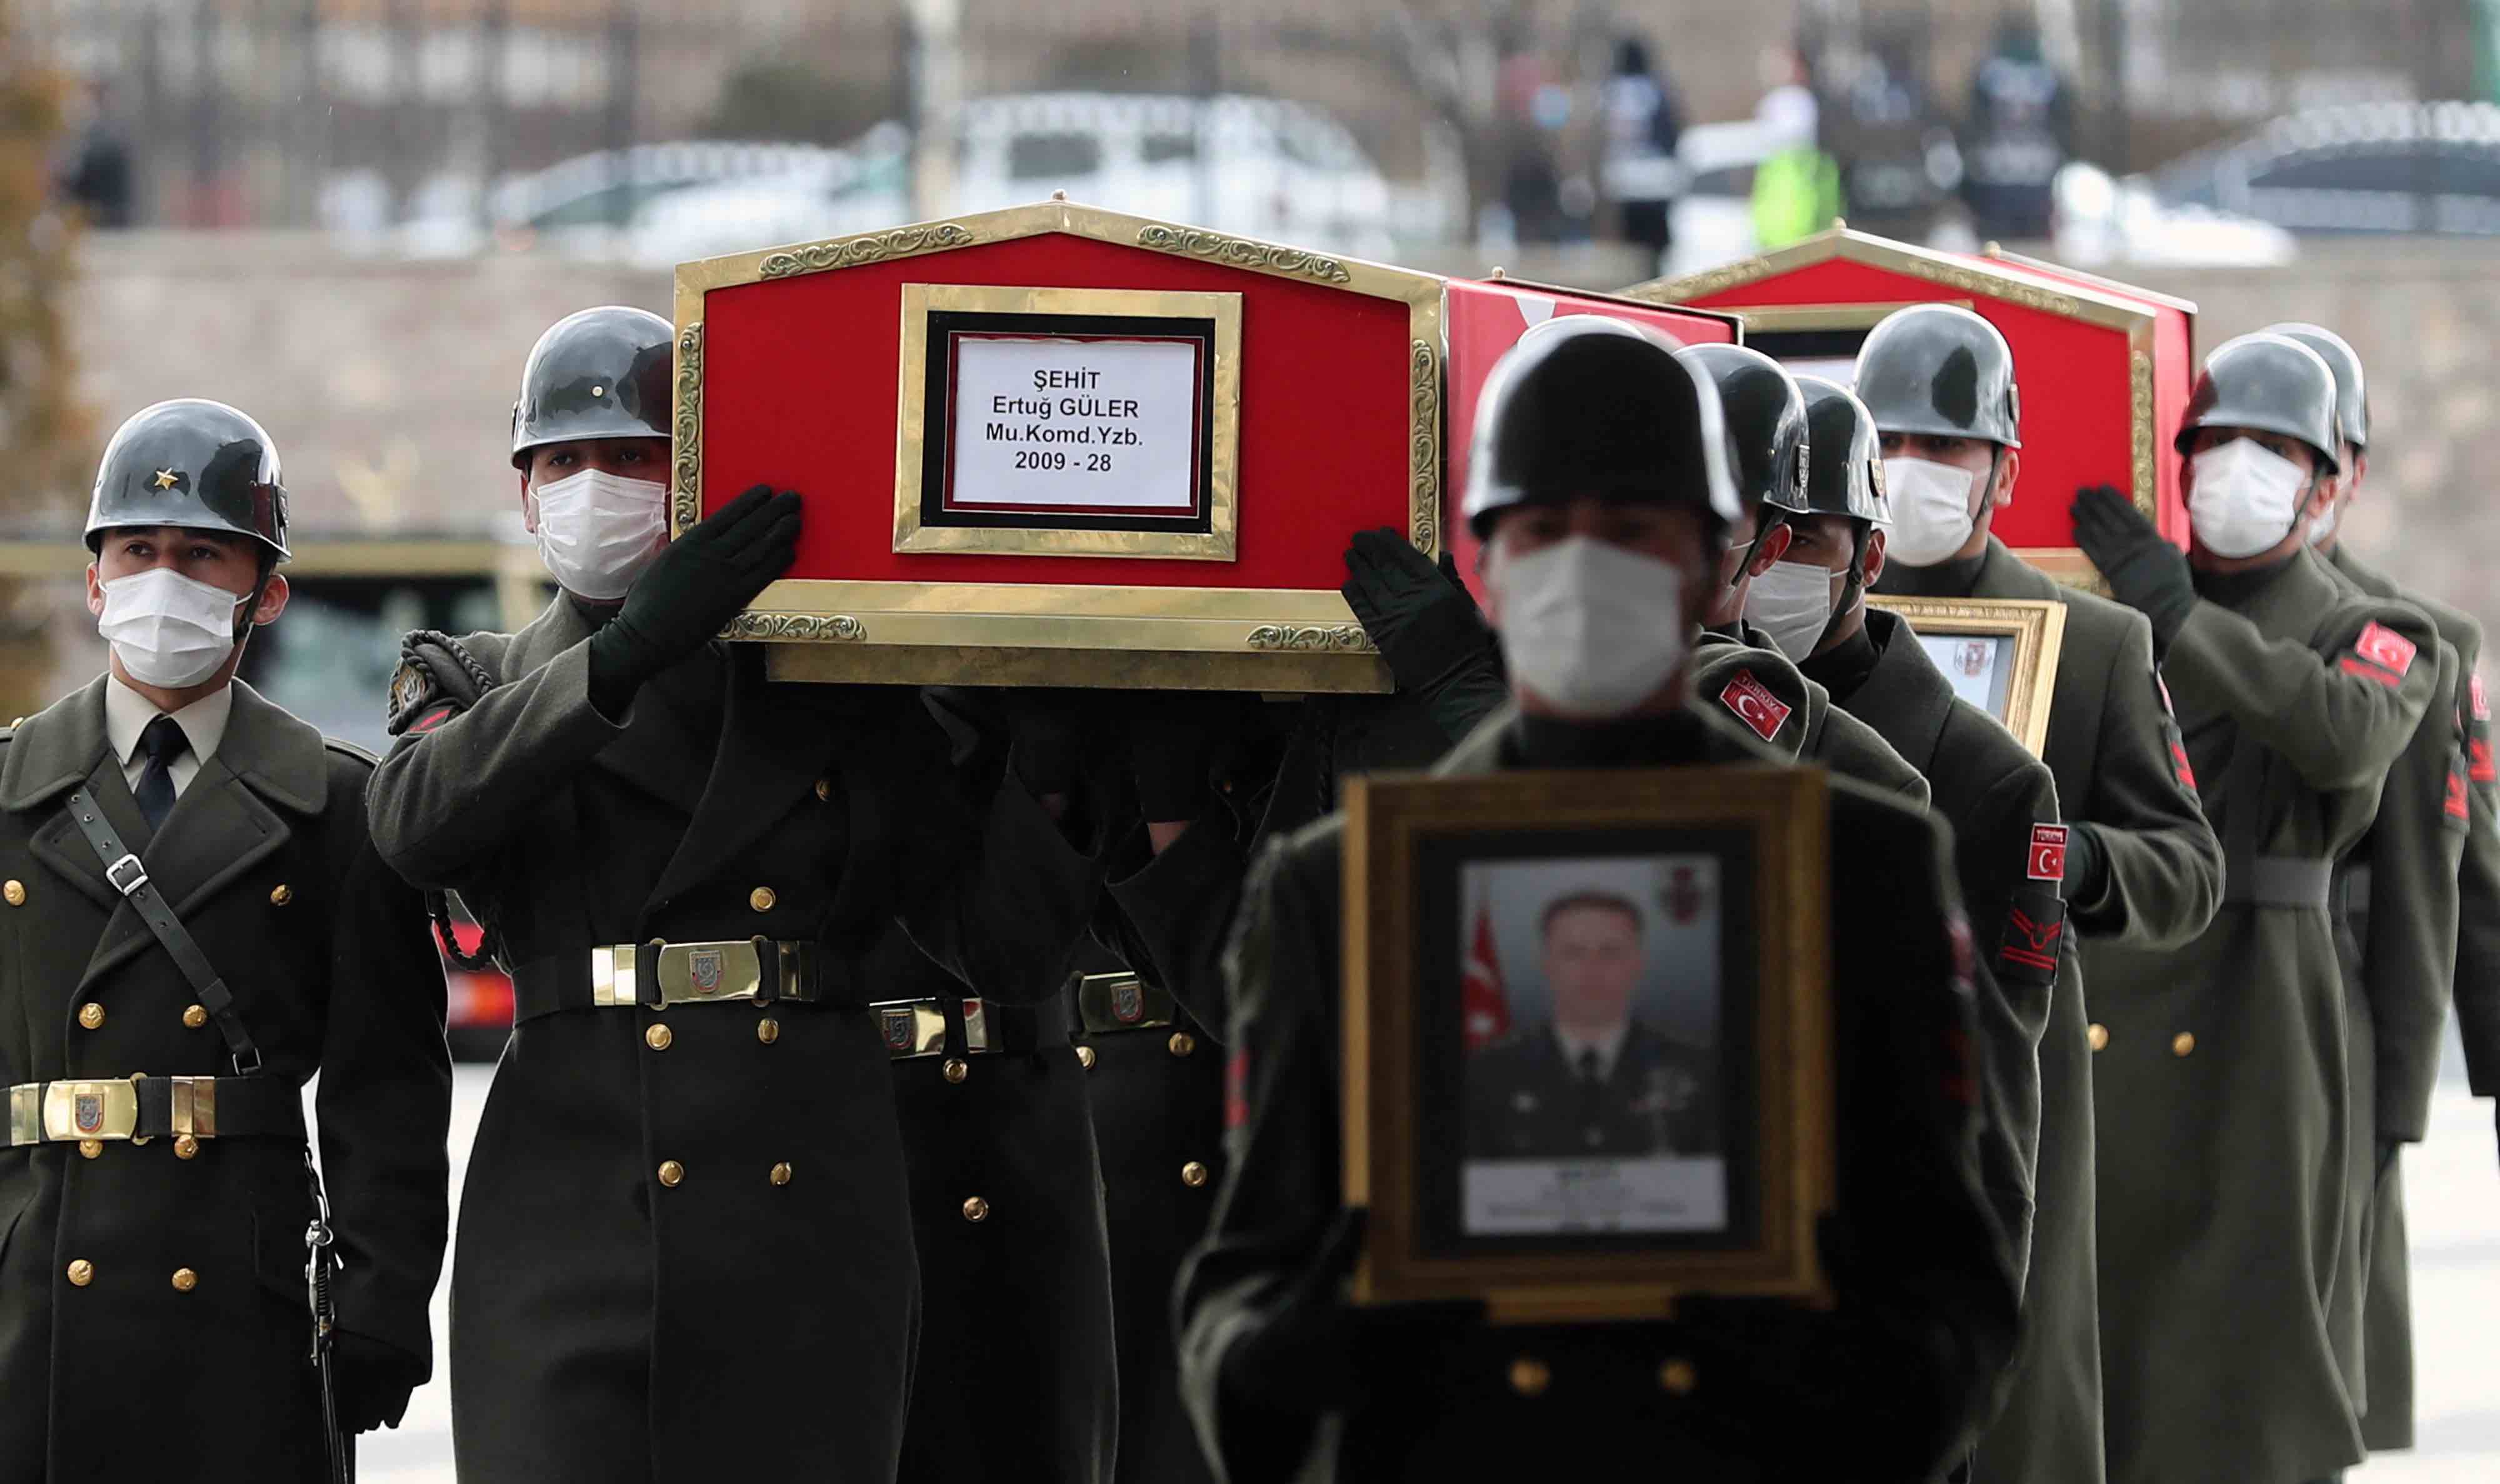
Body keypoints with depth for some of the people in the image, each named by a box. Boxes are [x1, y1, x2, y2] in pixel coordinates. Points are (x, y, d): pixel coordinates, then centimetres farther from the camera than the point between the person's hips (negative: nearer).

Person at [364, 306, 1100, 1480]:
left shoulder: (842, 694, 13)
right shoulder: (475, 685, 13)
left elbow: (1009, 949, 8)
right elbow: (416, 821, -13)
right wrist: (632, 650, -22)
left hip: (806, 1250, 1)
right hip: (570, 1240, -1)